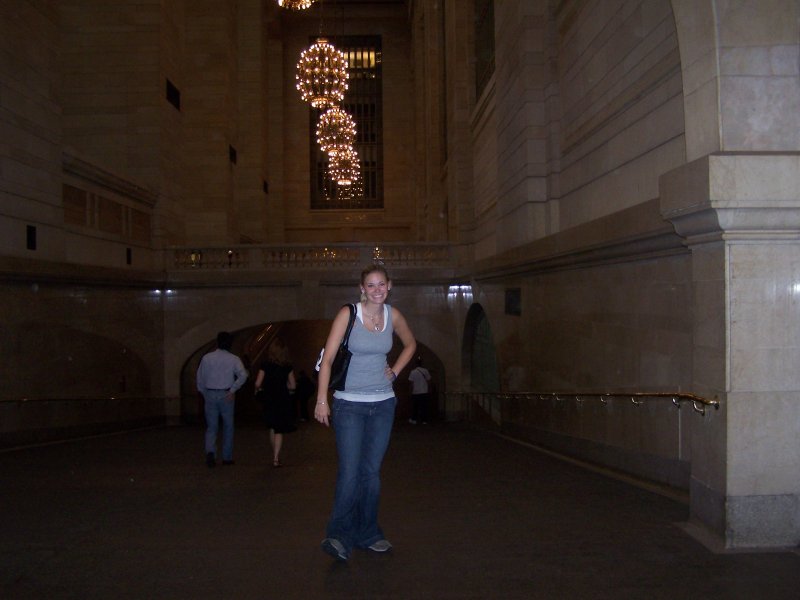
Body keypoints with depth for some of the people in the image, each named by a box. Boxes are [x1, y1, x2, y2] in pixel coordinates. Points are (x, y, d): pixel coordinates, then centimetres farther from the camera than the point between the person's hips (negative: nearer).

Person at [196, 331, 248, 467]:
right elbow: (243, 375, -16)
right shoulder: (233, 359, -3)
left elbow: (200, 378, 6)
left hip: (210, 395, 1)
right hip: (226, 395, -1)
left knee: (211, 427, 7)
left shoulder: (207, 358, 2)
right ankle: (227, 457, 16)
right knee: (228, 426, 12)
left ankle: (210, 451, -17)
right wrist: (233, 390, -11)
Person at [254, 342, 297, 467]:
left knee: (272, 428, 18)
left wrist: (257, 390, 11)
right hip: (283, 401, -1)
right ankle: (276, 459, -7)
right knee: (279, 430, 1)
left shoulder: (265, 365, -5)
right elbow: (293, 386, 1)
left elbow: (258, 384, -10)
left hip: (269, 400, 1)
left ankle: (275, 456, 27)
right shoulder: (287, 367, -3)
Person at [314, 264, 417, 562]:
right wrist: (322, 400, -15)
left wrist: (395, 371, 9)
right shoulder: (348, 314, -9)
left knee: (372, 471, 9)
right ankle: (339, 535, -1)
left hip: (383, 403, 4)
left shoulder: (393, 316, 3)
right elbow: (327, 358, -10)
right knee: (349, 472, -11)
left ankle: (367, 534, 20)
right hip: (349, 404, -4)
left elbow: (410, 344, 23)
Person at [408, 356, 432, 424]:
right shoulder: (425, 371, -3)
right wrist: (429, 391, 10)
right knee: (424, 406, 7)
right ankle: (424, 420, 7)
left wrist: (411, 391, 2)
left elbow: (412, 383, -7)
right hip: (425, 392, 2)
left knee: (415, 407, 10)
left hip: (415, 393, -1)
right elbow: (428, 381, 1)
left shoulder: (413, 372, -9)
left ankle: (414, 419, 14)